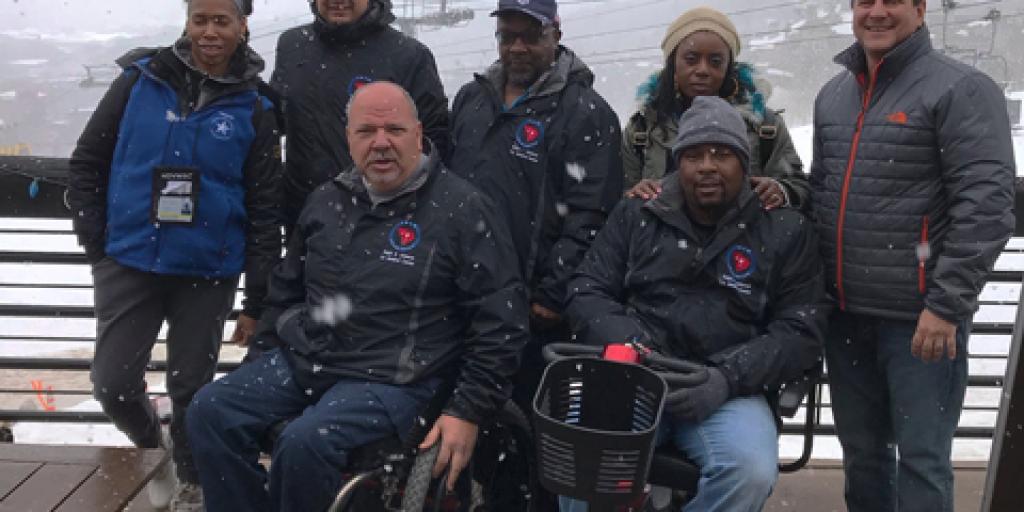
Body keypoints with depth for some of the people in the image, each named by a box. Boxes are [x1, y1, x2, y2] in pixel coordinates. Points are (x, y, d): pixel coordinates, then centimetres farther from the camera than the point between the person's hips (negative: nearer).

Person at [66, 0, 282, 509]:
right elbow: (87, 161, 6)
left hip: (208, 272, -1)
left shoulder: (254, 107, -2)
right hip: (128, 262, 1)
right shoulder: (140, 79, -1)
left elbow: (265, 209, -1)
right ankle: (151, 448, 33)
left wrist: (257, 302, -3)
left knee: (191, 387, 8)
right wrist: (94, 242, 0)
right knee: (113, 383, 1)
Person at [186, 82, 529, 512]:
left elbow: (501, 319, -10)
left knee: (305, 443, -28)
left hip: (391, 378, -6)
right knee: (210, 412, -9)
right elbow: (286, 289, 24)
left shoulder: (463, 209, -8)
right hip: (302, 360, 6)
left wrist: (469, 411, -13)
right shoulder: (326, 200, 10)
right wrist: (270, 354, 17)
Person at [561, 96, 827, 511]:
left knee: (751, 472, -31)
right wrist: (630, 350, -8)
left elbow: (801, 332, 4)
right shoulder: (636, 216, 13)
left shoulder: (785, 232, 8)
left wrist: (727, 377, -13)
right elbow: (586, 292, 12)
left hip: (728, 390, 0)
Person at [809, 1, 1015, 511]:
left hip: (920, 316, -6)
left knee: (920, 457, 0)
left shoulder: (961, 89, -6)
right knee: (861, 450, 16)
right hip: (843, 314, 6)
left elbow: (985, 206, -13)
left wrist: (947, 303, -18)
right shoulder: (830, 95, 14)